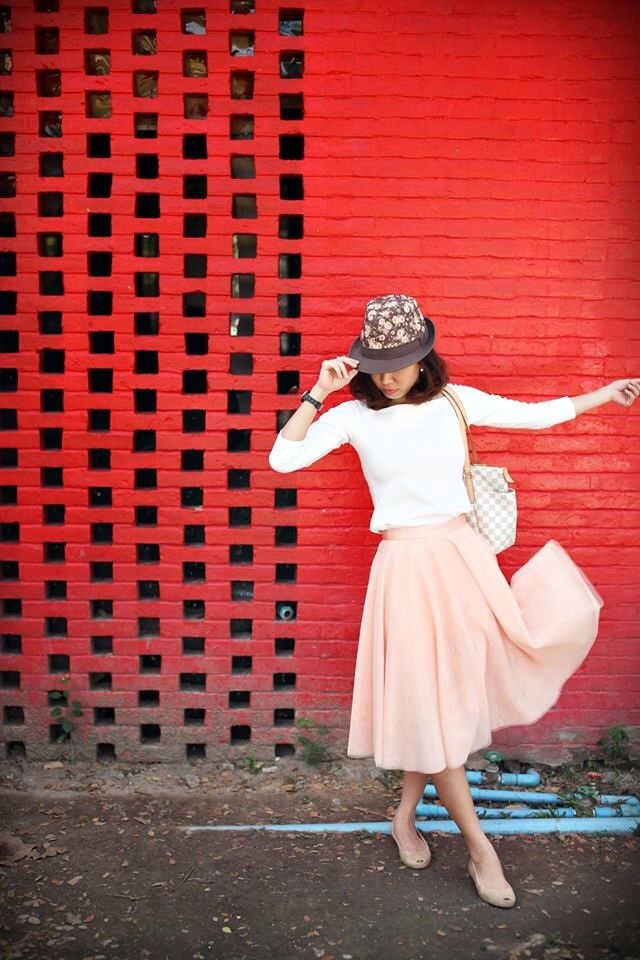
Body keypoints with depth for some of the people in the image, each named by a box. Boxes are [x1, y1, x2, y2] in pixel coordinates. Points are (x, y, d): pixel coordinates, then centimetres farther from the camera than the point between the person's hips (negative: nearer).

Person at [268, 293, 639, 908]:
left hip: (463, 554, 3)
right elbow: (282, 458, -11)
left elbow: (531, 414, 14)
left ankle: (406, 815, 33)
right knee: (430, 703, 3)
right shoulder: (354, 415, -3)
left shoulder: (456, 401, 4)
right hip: (406, 564, -3)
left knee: (448, 694, 9)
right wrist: (318, 393, -14)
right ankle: (480, 849, 20)